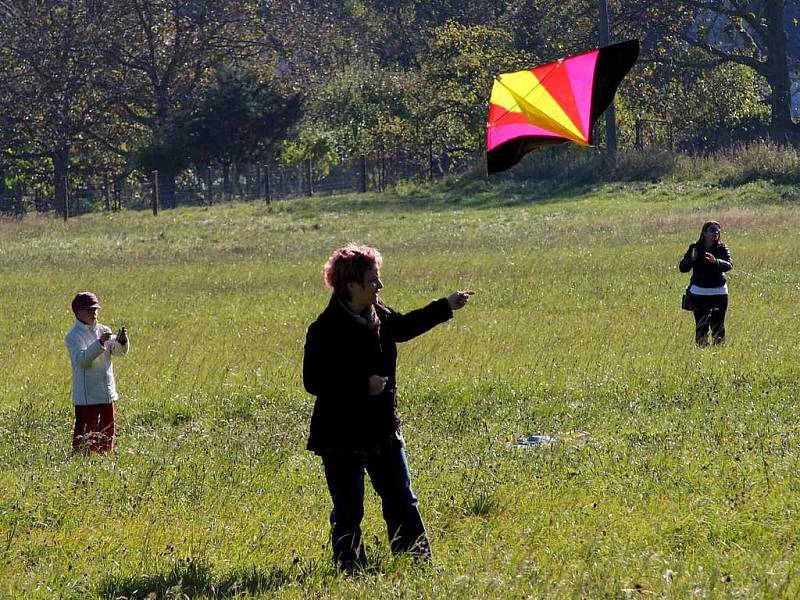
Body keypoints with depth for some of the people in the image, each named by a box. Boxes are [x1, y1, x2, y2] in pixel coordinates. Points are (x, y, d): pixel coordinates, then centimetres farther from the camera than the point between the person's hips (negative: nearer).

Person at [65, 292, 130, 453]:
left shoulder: (103, 331, 10)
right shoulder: (73, 336, -9)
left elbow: (120, 351, 5)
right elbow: (81, 359, -22)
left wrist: (122, 340, -17)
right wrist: (100, 343, -31)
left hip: (107, 392, 7)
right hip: (86, 395, -7)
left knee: (108, 430, 14)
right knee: (86, 433, -6)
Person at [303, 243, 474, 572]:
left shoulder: (380, 316, 5)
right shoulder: (326, 329, -19)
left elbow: (405, 326, 28)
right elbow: (313, 381, -20)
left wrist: (446, 306, 27)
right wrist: (363, 385, -23)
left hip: (384, 430, 8)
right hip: (343, 436, -8)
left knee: (402, 501, 14)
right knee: (349, 509, 0)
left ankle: (417, 558, 23)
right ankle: (349, 567, 10)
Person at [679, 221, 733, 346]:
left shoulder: (722, 248, 2)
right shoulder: (695, 248, 3)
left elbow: (729, 265, -15)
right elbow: (682, 268, -2)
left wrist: (715, 261, -35)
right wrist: (691, 259, -23)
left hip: (719, 292, 0)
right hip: (699, 292, 0)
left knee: (718, 325, -2)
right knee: (701, 326, -3)